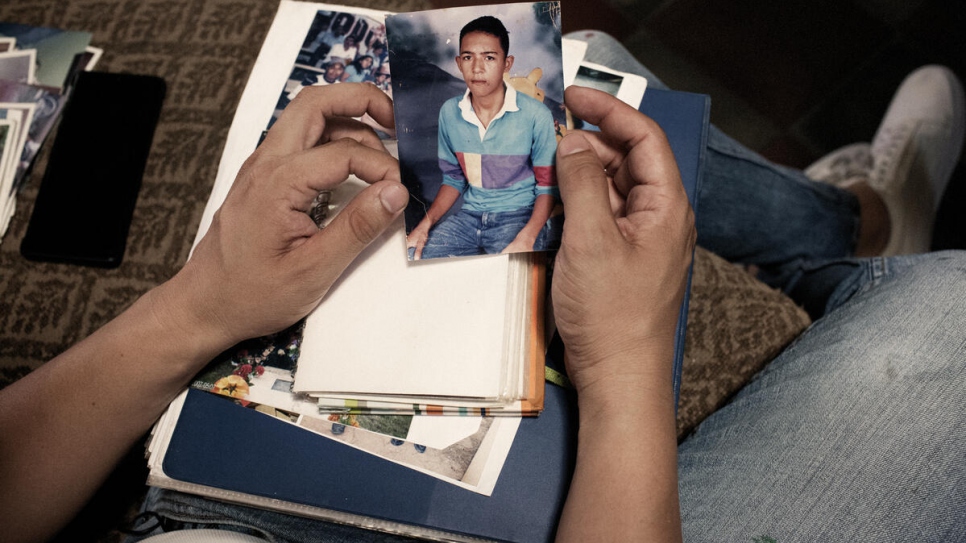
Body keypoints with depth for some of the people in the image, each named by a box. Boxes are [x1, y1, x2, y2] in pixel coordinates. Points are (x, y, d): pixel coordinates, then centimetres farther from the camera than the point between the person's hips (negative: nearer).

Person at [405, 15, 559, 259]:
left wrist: (526, 239, -23)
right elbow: (453, 180, 11)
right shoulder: (449, 113, 2)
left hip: (519, 215, -4)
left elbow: (547, 187, -6)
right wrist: (425, 225, -5)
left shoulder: (536, 115, -11)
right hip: (469, 215, 4)